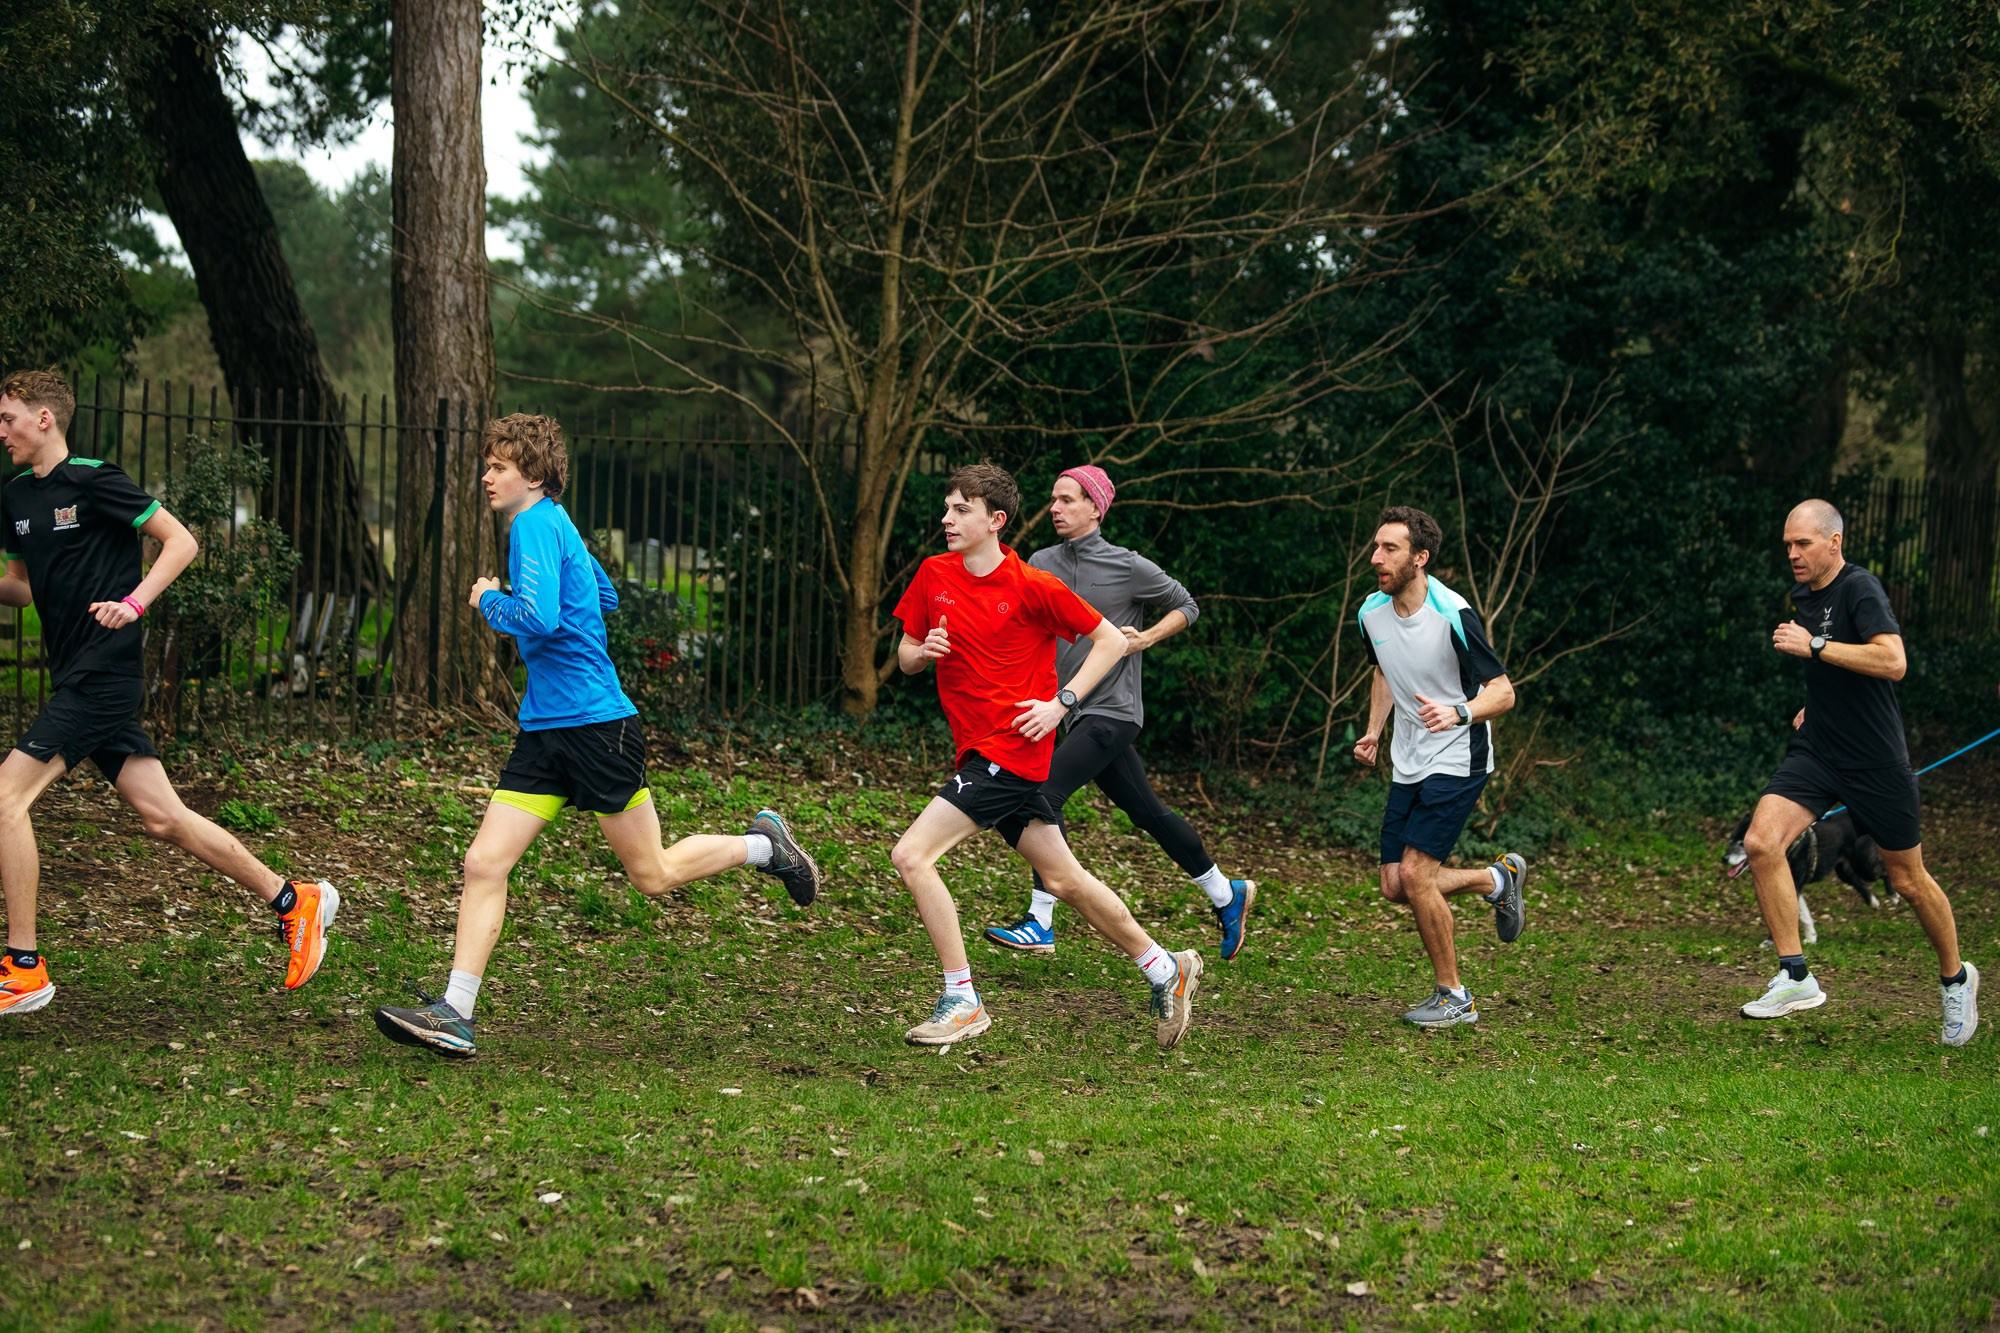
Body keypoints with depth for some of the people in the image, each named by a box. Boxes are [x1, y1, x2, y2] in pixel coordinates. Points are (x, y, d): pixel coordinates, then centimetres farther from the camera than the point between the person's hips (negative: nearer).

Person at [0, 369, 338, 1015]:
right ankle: (293, 900, 18)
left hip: (105, 673, -8)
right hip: (76, 678, 8)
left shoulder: (93, 481, -10)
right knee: (164, 817, 7)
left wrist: (133, 603, -20)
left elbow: (180, 541, -8)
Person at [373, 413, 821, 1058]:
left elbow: (539, 618, -28)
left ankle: (764, 844, 26)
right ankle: (454, 1014, -4)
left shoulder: (538, 524, -14)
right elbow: (605, 595, 31)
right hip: (546, 731, 9)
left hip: (597, 724, -9)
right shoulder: (555, 525, 15)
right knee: (484, 863, -3)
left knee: (654, 875, 4)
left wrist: (491, 600, -9)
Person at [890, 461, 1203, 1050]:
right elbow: (904, 658, 15)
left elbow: (1111, 641, -3)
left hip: (1011, 749, -7)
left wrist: (1061, 703, -12)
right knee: (1063, 878, 15)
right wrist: (922, 652, -8)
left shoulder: (1032, 586, -10)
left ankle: (961, 1002, -9)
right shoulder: (934, 575, 6)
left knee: (911, 856, -17)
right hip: (977, 752, 7)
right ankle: (1164, 968, 30)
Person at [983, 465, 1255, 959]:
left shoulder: (1129, 567, -7)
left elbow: (1186, 607, 5)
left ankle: (1040, 923, -16)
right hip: (1078, 712, 6)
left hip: (1112, 710, -6)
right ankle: (1226, 895, 28)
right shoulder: (1042, 565, 7)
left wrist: (1144, 639, -10)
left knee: (1045, 794, -18)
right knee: (1148, 812, 13)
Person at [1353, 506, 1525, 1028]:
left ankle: (1454, 998, 0)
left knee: (1415, 873, -15)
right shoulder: (1372, 612, 1)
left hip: (1458, 761, -7)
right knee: (1395, 885, 3)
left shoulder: (1453, 615, -20)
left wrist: (1459, 714, -36)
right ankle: (1499, 878, 29)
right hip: (1408, 765, 7)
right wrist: (1374, 730, 11)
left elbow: (1503, 691, -17)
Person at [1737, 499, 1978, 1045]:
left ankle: (1955, 978, 33)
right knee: (1760, 842, -17)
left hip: (1876, 761, -6)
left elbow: (1893, 661, -31)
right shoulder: (1803, 596, 9)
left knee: (1908, 879, 7)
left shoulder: (1860, 589, -16)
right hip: (1816, 752, 6)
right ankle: (1795, 976, -11)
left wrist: (1814, 646, -28)